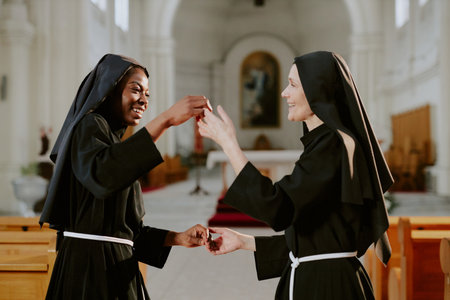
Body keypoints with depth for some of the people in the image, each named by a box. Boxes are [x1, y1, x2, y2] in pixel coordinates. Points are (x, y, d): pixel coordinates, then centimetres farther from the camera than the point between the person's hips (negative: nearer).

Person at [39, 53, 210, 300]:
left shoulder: (116, 140, 21)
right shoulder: (89, 127, -6)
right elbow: (102, 175, -31)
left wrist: (178, 238, 4)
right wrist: (165, 120, -33)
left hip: (116, 268, 9)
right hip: (91, 268, -9)